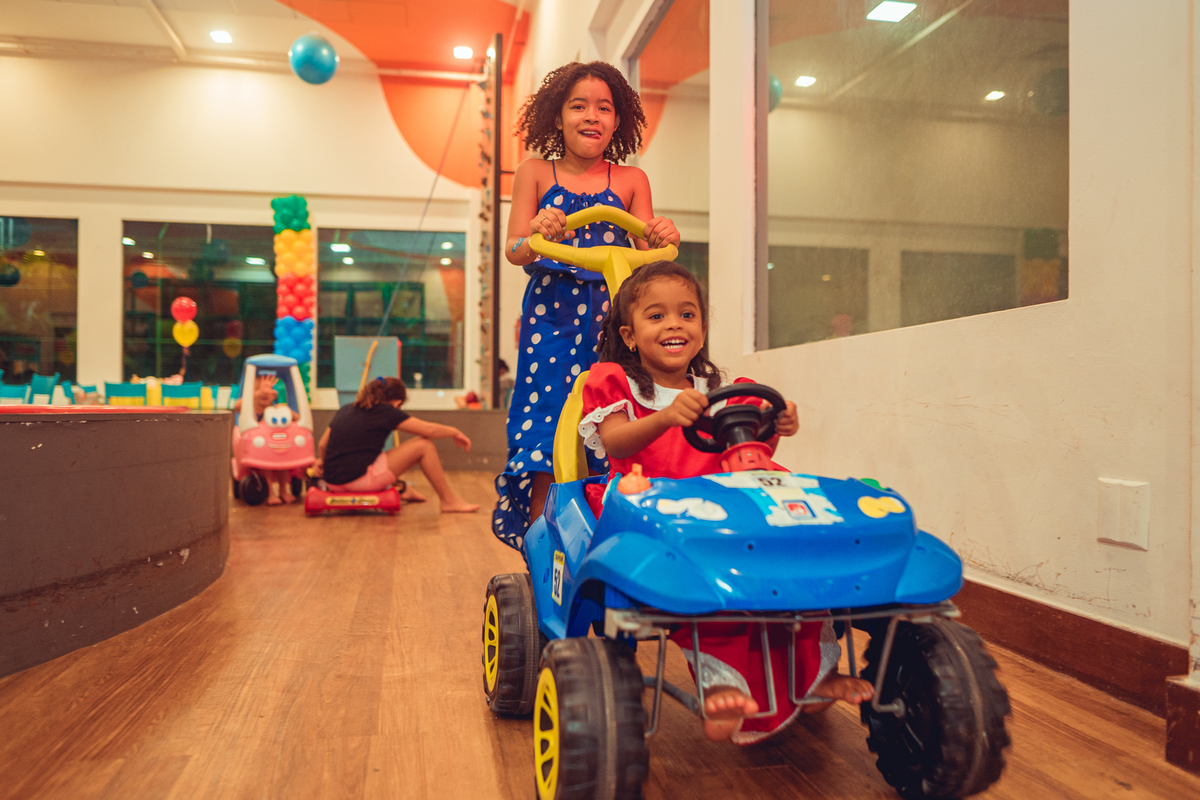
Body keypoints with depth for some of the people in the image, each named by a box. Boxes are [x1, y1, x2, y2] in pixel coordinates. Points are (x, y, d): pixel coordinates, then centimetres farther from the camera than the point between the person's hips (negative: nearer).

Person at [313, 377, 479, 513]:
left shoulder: (345, 410, 15)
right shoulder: (386, 412, -4)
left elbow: (322, 445, 20)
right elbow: (429, 430, -5)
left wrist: (321, 461, 41)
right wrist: (455, 432, 13)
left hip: (333, 483, 8)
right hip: (359, 479, -8)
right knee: (424, 445, 1)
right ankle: (450, 501, 8)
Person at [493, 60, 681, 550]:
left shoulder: (631, 180, 12)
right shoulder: (535, 173, 10)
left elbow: (643, 257, 8)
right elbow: (514, 250, 1)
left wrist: (661, 241, -15)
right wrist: (536, 237, -22)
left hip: (610, 319, 1)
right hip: (551, 314, -1)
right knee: (546, 442, -7)